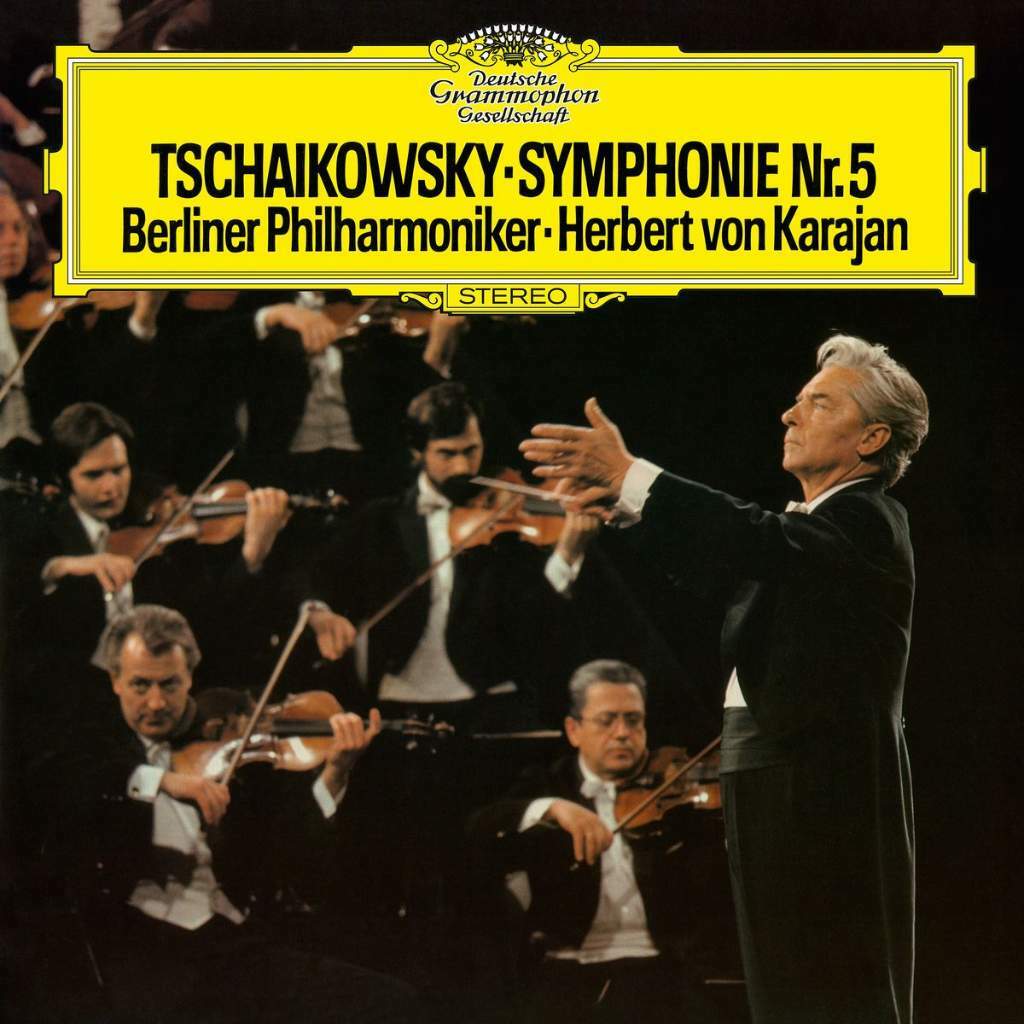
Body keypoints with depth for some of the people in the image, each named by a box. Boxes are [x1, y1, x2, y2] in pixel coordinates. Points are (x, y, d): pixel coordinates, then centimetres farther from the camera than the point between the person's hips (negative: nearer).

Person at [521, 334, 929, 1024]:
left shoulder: (866, 522, -11)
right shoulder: (808, 525, 19)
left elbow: (760, 540, -27)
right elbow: (713, 561, 9)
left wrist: (630, 477, -34)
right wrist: (619, 498, -8)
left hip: (827, 789, -10)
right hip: (776, 785, 10)